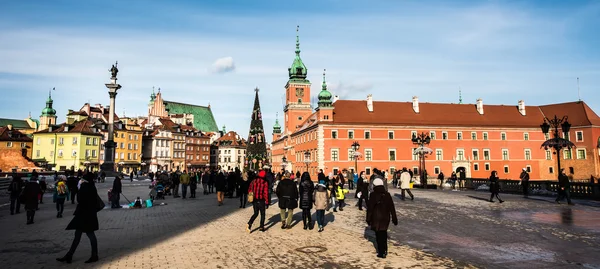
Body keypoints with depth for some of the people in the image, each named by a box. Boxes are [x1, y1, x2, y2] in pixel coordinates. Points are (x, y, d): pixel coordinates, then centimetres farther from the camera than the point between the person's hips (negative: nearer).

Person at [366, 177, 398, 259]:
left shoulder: (373, 195, -11)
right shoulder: (387, 194, 3)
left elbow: (370, 208, -9)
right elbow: (392, 208, 7)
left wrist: (368, 219, -1)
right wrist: (394, 218, 13)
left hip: (376, 218, -5)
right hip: (385, 218, 5)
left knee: (379, 235, 1)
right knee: (384, 234, 20)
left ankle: (381, 253, 2)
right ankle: (384, 250, 27)